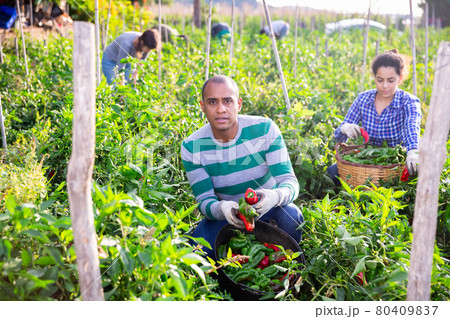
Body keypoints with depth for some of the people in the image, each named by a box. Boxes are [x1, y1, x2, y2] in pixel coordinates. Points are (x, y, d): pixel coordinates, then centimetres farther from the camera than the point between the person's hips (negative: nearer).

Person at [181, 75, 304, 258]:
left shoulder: (265, 129, -19)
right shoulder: (192, 147, -16)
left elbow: (290, 181, -20)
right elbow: (204, 200, -16)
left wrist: (275, 196, -47)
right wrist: (222, 208, -42)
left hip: (268, 208, 0)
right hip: (225, 212, 1)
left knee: (291, 215, -33)